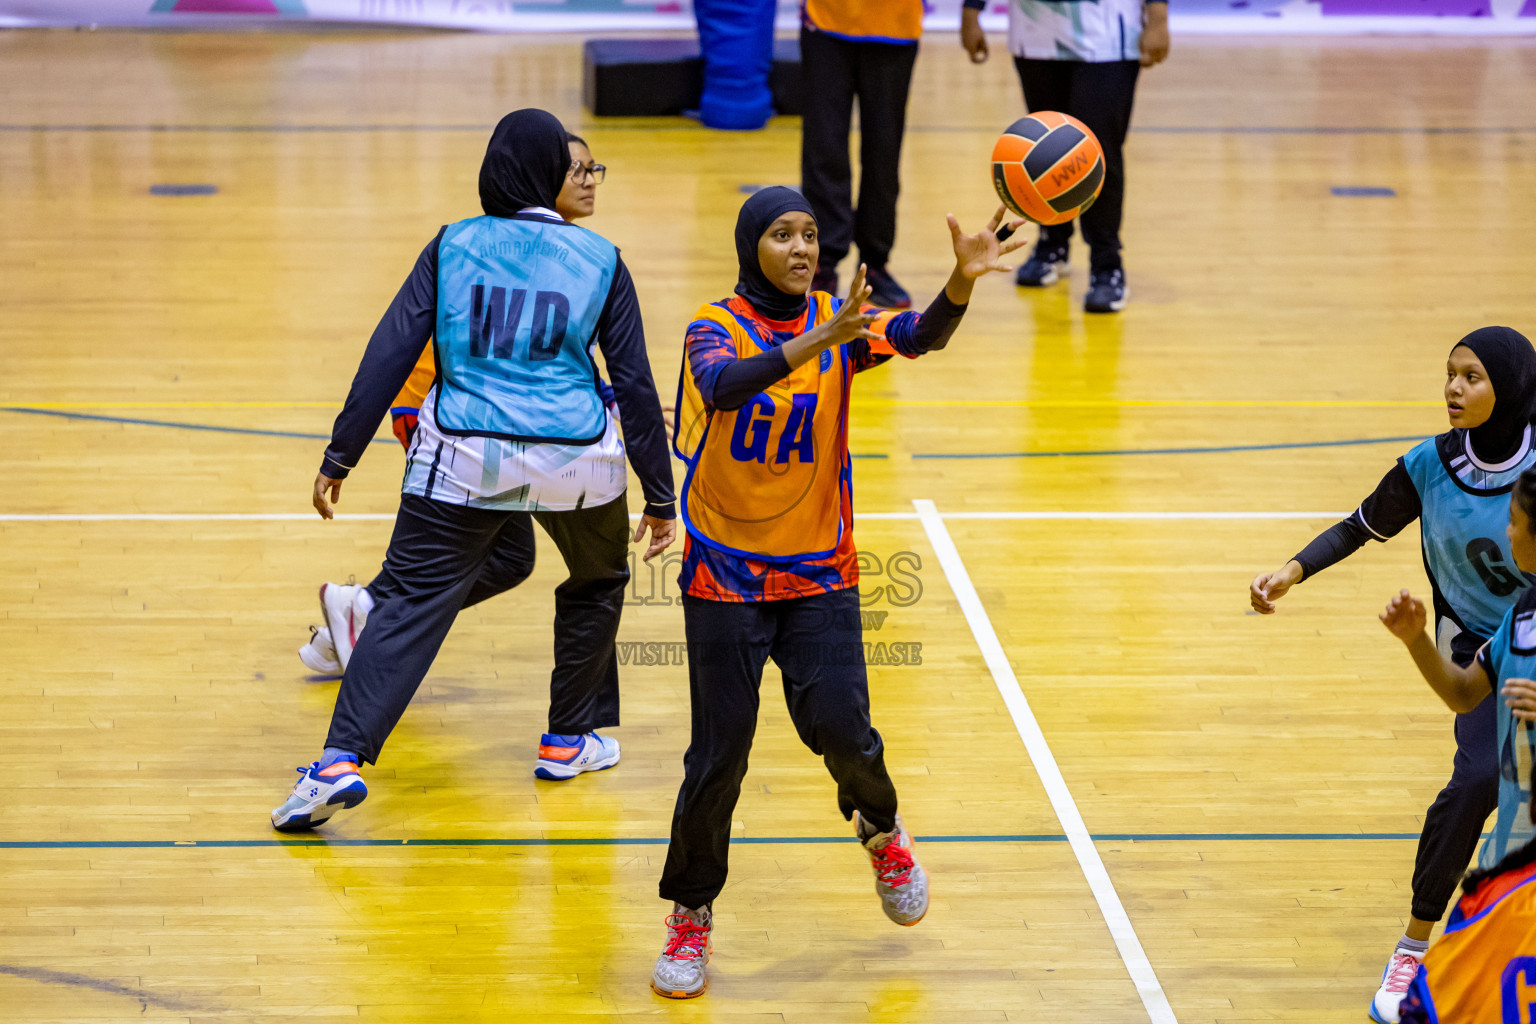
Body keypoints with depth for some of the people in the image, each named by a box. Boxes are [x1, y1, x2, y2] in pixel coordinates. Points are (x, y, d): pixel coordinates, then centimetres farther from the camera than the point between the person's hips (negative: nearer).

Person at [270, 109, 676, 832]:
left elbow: (389, 356, -1)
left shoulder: (452, 248, 4)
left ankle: (343, 760, -18)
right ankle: (573, 736, 34)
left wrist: (340, 458, 3)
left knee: (412, 603, -1)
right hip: (576, 460, 0)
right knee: (598, 582, 28)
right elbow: (635, 384, 6)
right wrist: (660, 495, 12)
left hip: (464, 460, 0)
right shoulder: (600, 260, 4)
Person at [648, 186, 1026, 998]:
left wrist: (961, 283, -41)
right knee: (718, 755, -1)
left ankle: (880, 827, 23)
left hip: (819, 574, 2)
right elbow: (723, 386, -33)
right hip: (725, 578, -2)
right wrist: (816, 342, -47)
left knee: (841, 728, -11)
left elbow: (920, 336, -20)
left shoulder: (839, 322, -2)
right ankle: (690, 915, 19)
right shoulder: (715, 326, -10)